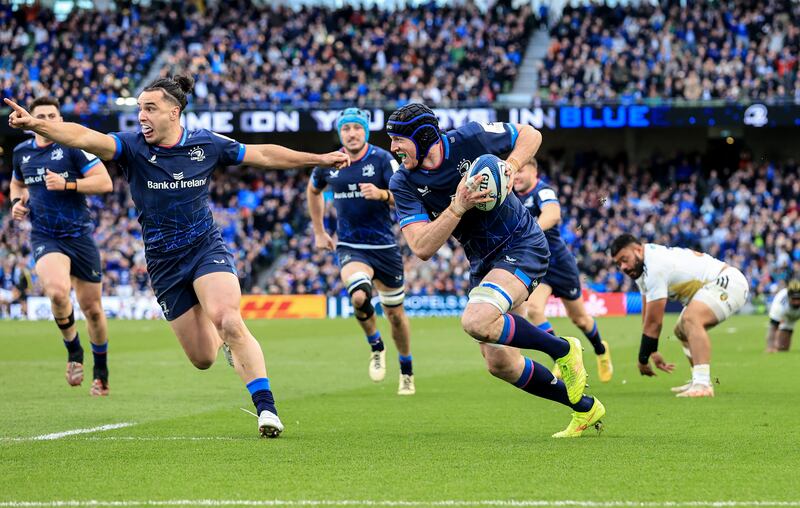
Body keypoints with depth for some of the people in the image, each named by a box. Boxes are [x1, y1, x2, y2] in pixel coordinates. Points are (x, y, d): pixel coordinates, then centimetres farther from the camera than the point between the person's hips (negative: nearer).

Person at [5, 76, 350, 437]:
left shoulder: (206, 144, -3)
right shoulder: (132, 147, -8)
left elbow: (262, 154, 10)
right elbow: (84, 137, -25)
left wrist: (319, 159, 15)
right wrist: (35, 125, -43)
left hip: (207, 248, -1)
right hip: (164, 264, 1)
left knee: (229, 322, -28)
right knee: (203, 359, 5)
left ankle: (266, 408, -23)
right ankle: (227, 339, 44)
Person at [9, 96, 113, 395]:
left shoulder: (73, 146, -6)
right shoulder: (21, 152, 8)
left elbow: (104, 182, -11)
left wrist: (67, 184, -20)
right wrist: (17, 201, 7)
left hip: (79, 235, -1)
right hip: (44, 237, 1)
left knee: (92, 308, 6)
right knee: (58, 292, -29)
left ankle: (101, 372, 29)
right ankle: (73, 351, -2)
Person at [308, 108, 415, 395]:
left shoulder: (382, 159, -8)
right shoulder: (329, 164, 1)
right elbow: (313, 191, 23)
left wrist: (381, 194, -34)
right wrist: (319, 232, 21)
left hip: (384, 246, 0)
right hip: (350, 248, 0)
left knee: (395, 314, 9)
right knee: (359, 297, -28)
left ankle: (406, 374, 31)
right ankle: (376, 347, 1)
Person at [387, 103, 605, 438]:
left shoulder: (469, 139, -15)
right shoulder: (404, 184, -8)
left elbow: (530, 134, 2)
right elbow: (422, 249, -18)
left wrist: (511, 165, -17)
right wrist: (458, 206, -29)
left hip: (521, 245, -6)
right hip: (483, 263, 6)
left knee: (476, 321, -31)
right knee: (500, 364, 5)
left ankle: (563, 350, -9)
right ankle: (585, 409, 23)